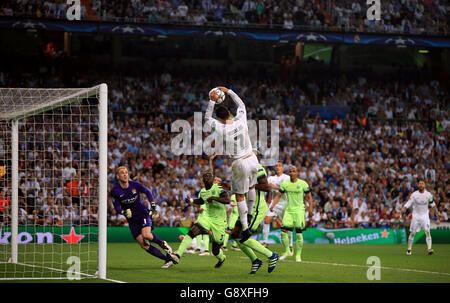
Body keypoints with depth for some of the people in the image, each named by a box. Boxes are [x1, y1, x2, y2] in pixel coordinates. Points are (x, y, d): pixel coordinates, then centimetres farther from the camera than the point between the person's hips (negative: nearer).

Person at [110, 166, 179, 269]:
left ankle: (163, 244, 1)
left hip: (143, 214, -2)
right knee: (144, 245, -6)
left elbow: (148, 192, 6)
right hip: (132, 220, 2)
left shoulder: (135, 185, -10)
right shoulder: (115, 191, -9)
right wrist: (124, 212, -24)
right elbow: (117, 208, -3)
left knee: (146, 234, -29)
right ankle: (167, 259, 3)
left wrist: (153, 207, -1)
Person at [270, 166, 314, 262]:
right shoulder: (285, 184, 4)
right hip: (288, 210, 3)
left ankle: (298, 255, 8)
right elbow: (278, 196, 11)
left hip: (299, 210, -3)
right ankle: (287, 251, 12)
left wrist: (310, 209, -4)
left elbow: (309, 197, 3)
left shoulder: (303, 184, -4)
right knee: (283, 231, -7)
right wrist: (273, 205, -3)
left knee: (299, 233, -4)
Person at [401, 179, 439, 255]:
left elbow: (433, 204, 13)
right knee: (412, 233, 2)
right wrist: (403, 209, -26)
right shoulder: (414, 194, -6)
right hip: (416, 215, 0)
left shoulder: (428, 194, -1)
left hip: (425, 215, 0)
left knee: (427, 231, -14)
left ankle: (429, 249, -19)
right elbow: (408, 203, -9)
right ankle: (409, 249, 15)